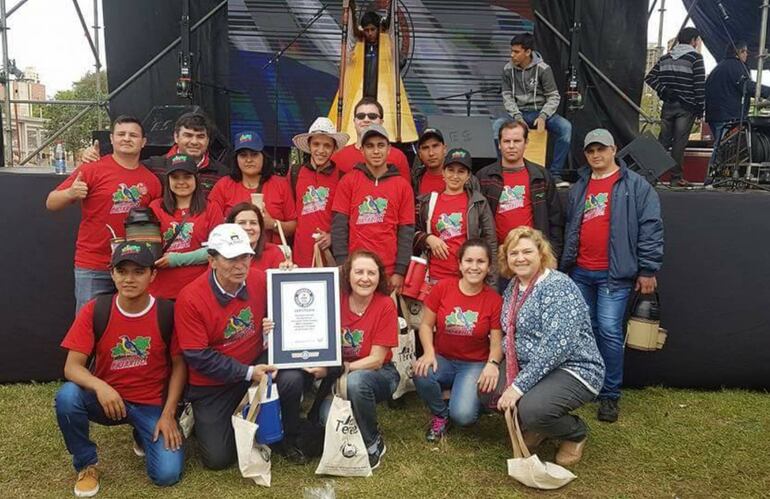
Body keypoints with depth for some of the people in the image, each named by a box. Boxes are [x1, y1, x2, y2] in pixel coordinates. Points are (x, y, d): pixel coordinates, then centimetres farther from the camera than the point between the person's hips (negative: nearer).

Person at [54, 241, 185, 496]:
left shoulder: (168, 313, -13)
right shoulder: (94, 311, -11)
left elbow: (179, 365, -4)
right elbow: (72, 366, -13)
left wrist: (168, 413, -11)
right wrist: (100, 386, -34)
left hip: (152, 404, -1)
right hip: (106, 398, 1)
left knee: (167, 474, -17)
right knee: (67, 396, -31)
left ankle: (143, 435, 20)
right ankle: (86, 464, -3)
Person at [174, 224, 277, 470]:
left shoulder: (259, 280, -11)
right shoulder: (190, 298, -22)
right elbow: (198, 357, -20)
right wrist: (248, 373, -24)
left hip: (256, 363, 3)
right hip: (212, 384, -2)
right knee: (218, 458, -4)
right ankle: (201, 421, 29)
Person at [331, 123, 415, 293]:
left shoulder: (402, 185, 6)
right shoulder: (348, 181, 5)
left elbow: (406, 232, 4)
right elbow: (338, 225, 1)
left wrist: (399, 272, -2)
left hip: (389, 272, 1)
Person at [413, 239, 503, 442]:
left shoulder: (494, 299, -7)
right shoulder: (442, 287, -6)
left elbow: (496, 342, -5)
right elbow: (426, 325, -1)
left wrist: (493, 363, -26)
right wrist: (429, 352, -19)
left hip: (475, 364, -1)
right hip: (442, 359, 2)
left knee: (463, 416, -24)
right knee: (421, 374, -32)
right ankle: (440, 414, 1)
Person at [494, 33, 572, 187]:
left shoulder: (543, 69, -8)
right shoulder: (508, 69, -1)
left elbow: (554, 97, -5)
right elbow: (507, 96, 1)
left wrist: (543, 117, -22)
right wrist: (517, 117, -15)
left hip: (541, 111, -1)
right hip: (518, 113, 2)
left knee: (565, 127, -28)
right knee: (497, 125, -29)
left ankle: (555, 174, -20)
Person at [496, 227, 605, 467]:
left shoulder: (558, 287, -19)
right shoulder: (513, 287, 7)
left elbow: (557, 346, -28)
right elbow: (510, 334, 14)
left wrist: (519, 386, -29)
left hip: (573, 370, -8)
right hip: (528, 368, 8)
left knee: (532, 409, -31)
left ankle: (576, 434, 3)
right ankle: (536, 425, 14)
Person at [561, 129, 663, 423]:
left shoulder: (636, 186, -2)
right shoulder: (578, 189, 15)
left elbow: (650, 229, -6)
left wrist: (648, 270, -9)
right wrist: (565, 264, 18)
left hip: (614, 274, -5)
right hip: (579, 272, 5)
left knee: (609, 331, -7)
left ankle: (610, 395, 6)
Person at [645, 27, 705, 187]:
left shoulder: (665, 58, 11)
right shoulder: (695, 57, -5)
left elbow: (649, 77, 3)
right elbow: (700, 84, -9)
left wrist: (663, 91, 0)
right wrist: (700, 108, -5)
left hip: (668, 106, 5)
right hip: (686, 107, -4)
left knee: (663, 141, 10)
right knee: (679, 142, -3)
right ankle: (676, 178, 0)